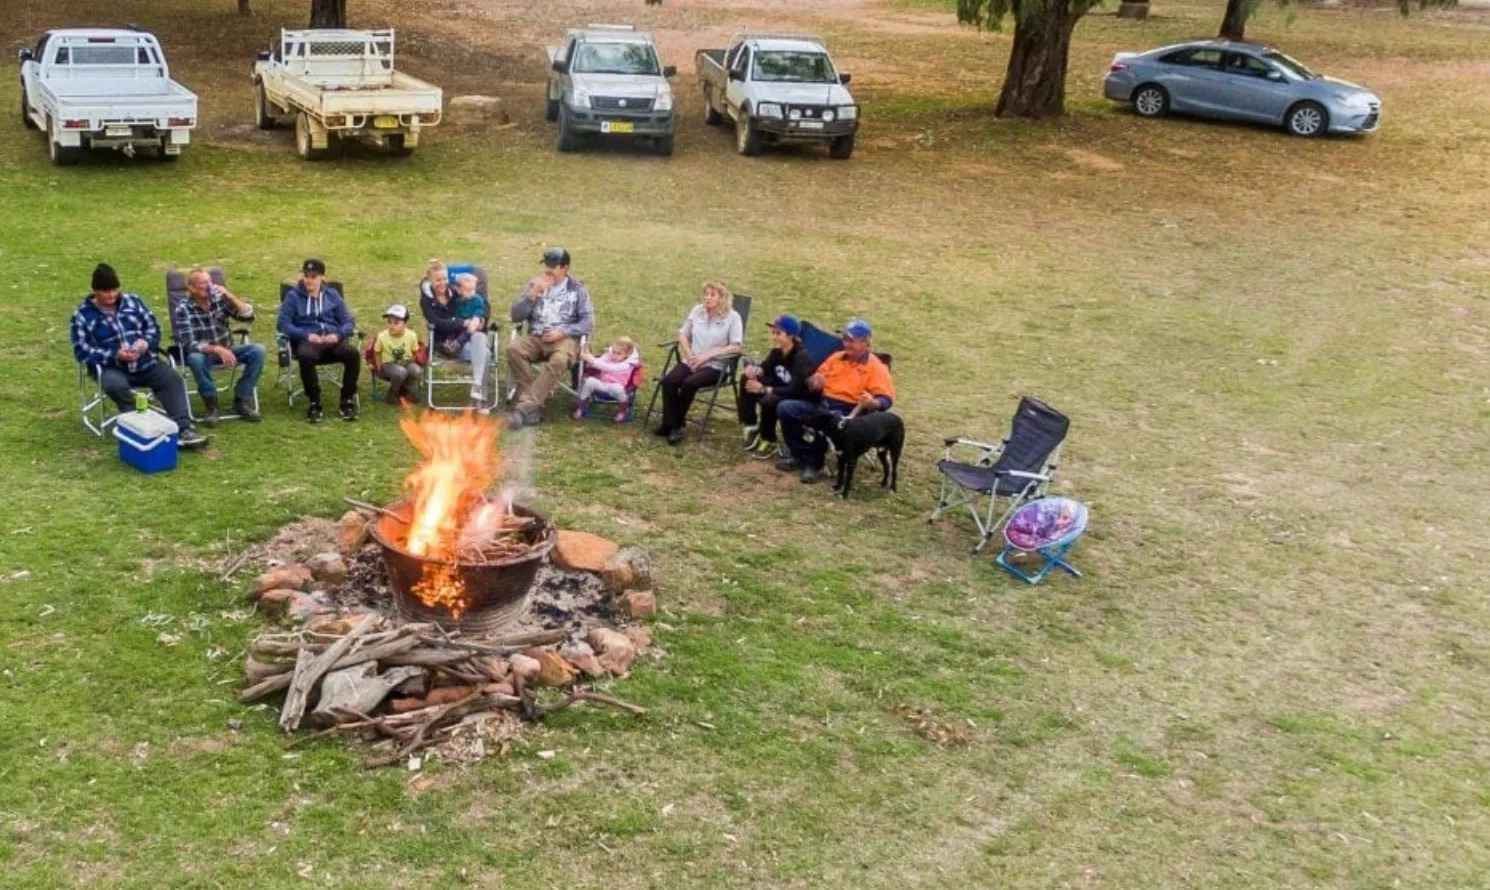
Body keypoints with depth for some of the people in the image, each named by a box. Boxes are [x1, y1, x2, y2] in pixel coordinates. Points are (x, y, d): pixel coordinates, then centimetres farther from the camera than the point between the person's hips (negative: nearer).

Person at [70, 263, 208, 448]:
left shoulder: (132, 301, 10)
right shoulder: (82, 315, -1)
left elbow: (153, 326, 13)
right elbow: (82, 352, -7)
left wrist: (146, 342, -12)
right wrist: (115, 355, -20)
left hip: (144, 362, 3)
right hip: (110, 367, -3)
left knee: (171, 379, -23)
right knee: (116, 386, -38)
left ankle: (183, 429, -33)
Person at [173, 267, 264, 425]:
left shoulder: (220, 298, -7)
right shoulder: (183, 309, -16)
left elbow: (248, 316, -8)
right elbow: (189, 344, -24)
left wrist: (231, 296, -22)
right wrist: (217, 349, -39)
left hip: (225, 350, 4)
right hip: (202, 353, -4)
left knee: (258, 350, -20)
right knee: (195, 358, -39)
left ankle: (241, 401, -12)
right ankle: (212, 407, -21)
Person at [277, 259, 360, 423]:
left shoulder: (332, 295, 18)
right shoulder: (293, 296, 11)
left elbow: (348, 322, 12)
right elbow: (284, 323, 2)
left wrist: (337, 335, -11)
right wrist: (306, 335, -15)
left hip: (332, 339, 2)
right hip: (306, 340, -2)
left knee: (352, 354, -32)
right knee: (305, 357, -39)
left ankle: (347, 400, -17)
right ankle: (314, 403, -26)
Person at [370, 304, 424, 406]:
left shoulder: (411, 336, -14)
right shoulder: (382, 336, -17)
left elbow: (415, 353, 3)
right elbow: (377, 353, -1)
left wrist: (411, 362, -5)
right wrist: (379, 368, -5)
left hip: (406, 363, 3)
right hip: (389, 364, -2)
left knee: (416, 370, -30)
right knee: (400, 372, -35)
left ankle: (404, 391, 0)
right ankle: (391, 395, -7)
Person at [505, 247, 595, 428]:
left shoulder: (577, 289, 6)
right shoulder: (535, 284, 11)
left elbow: (588, 322, 0)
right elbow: (516, 316, 6)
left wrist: (563, 332, -14)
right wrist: (532, 295, -8)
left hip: (565, 339, -3)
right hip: (536, 338, 3)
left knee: (559, 361, -38)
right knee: (513, 349, -31)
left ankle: (524, 408, -40)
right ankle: (535, 401, -29)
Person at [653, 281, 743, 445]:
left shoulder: (732, 317, -6)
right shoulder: (697, 310, 9)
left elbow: (735, 347, -13)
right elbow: (683, 334, 13)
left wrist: (707, 355, -18)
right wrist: (689, 356, -4)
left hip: (715, 366, -4)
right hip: (692, 362, 4)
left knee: (689, 383, -32)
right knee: (668, 381, -25)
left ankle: (677, 423, -13)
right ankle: (671, 424, -17)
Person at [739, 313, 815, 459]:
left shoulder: (802, 357, -27)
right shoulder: (777, 351, -4)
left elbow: (795, 390, -32)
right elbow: (765, 368, 9)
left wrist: (764, 389, -31)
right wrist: (755, 370, -17)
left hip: (802, 399, -8)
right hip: (782, 389, 8)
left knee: (768, 401, -35)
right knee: (747, 380, -6)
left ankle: (769, 443, -11)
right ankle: (752, 428, 0)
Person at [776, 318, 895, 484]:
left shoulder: (875, 367, -3)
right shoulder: (837, 357, 16)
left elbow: (887, 399, -11)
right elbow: (818, 377, 23)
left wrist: (873, 403, -34)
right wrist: (815, 380, -3)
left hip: (848, 412, -6)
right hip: (822, 404, 6)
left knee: (830, 423, -40)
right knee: (785, 408, -13)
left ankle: (814, 462, -16)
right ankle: (801, 455, -3)